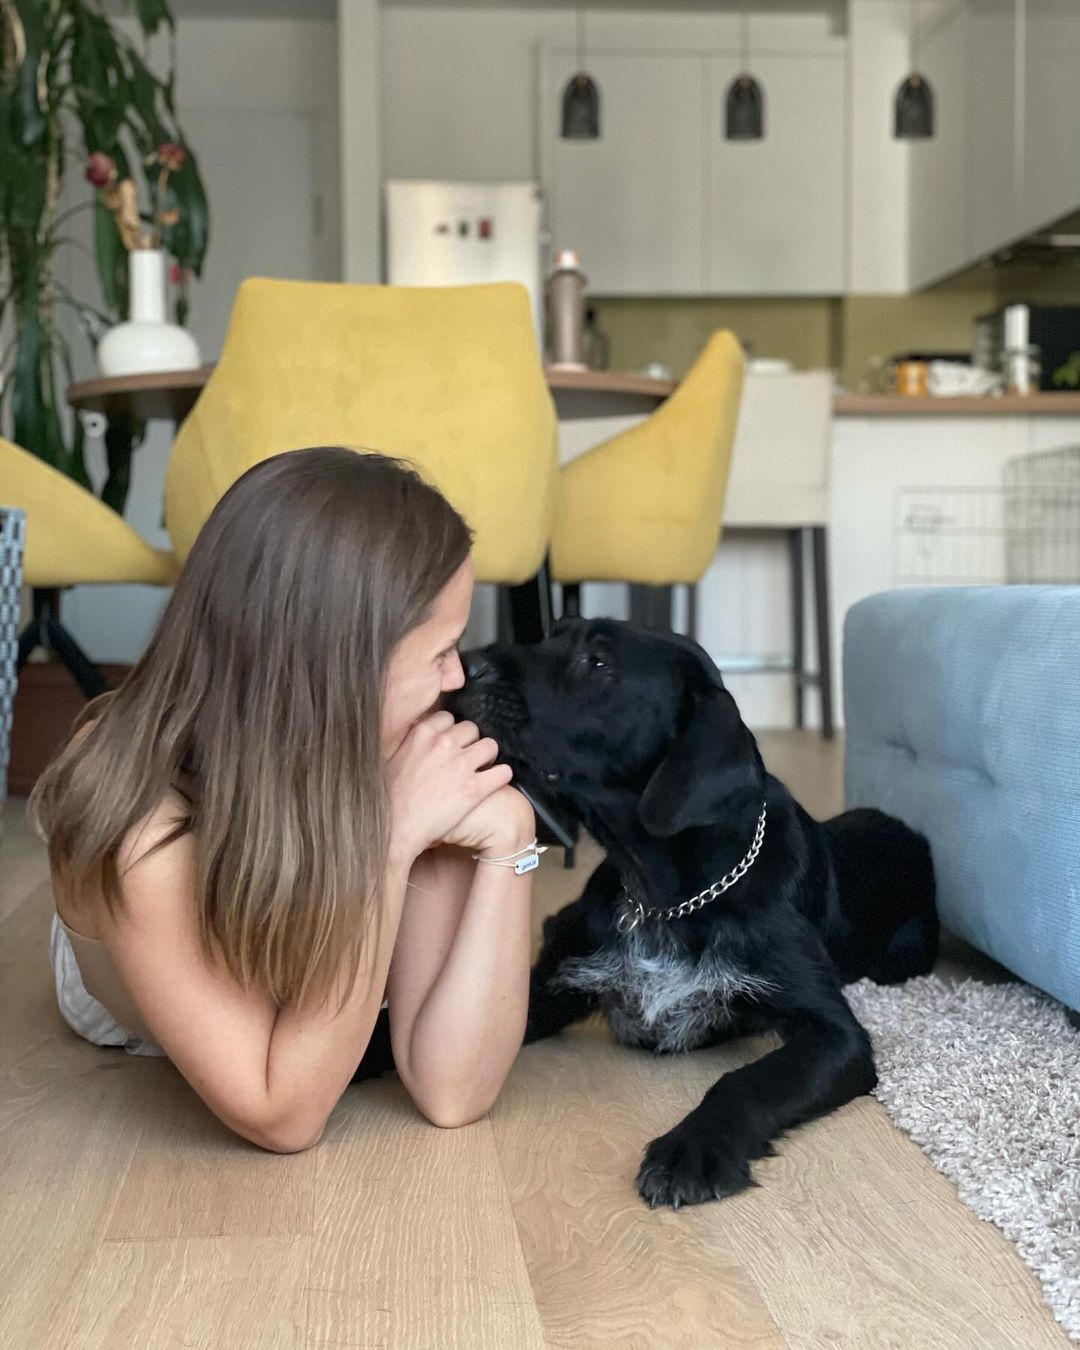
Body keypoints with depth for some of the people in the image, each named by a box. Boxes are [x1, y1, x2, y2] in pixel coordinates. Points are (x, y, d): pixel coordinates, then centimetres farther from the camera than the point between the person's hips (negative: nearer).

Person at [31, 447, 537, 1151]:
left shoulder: (412, 754, -34)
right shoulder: (137, 811, -44)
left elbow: (450, 1091, -34)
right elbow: (281, 1116, -41)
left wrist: (507, 836, -46)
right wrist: (387, 844, -48)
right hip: (135, 1025, 0)